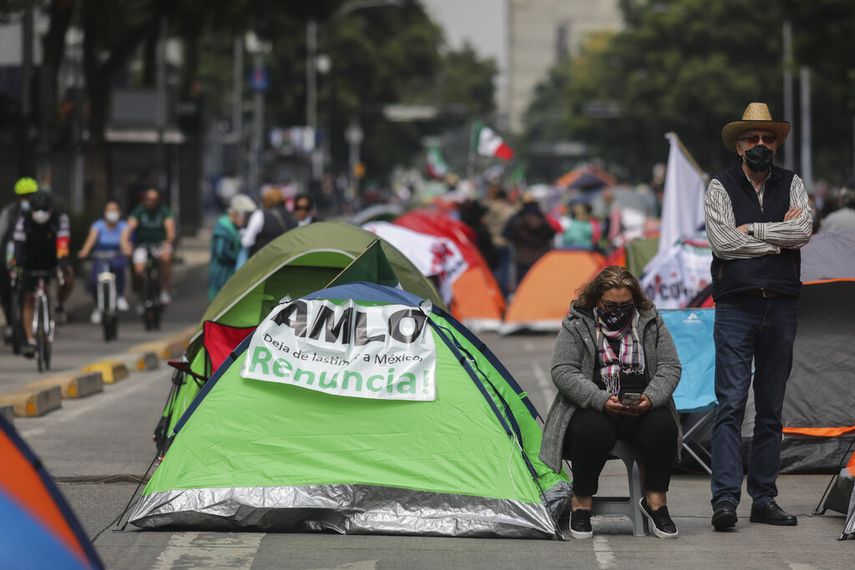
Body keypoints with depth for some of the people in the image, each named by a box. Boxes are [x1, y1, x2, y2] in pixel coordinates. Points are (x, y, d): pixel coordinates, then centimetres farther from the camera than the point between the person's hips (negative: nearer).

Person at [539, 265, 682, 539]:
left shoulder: (650, 323, 8)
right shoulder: (576, 326, 0)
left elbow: (670, 367, 6)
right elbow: (563, 372, -8)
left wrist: (651, 398, -15)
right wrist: (601, 400, -21)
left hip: (642, 410, 2)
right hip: (592, 410, -2)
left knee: (663, 425, -30)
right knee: (593, 430, -36)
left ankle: (655, 500, -12)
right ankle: (581, 504, -17)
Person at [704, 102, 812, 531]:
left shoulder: (791, 185, 11)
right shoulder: (721, 187, 3)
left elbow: (803, 231, -7)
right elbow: (722, 241, -11)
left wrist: (751, 229, -10)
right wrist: (780, 236, -7)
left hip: (781, 306, 3)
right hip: (736, 306, -3)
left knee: (771, 409, 8)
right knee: (731, 404, -11)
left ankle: (764, 499, 13)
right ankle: (725, 499, -16)